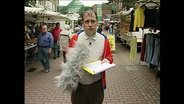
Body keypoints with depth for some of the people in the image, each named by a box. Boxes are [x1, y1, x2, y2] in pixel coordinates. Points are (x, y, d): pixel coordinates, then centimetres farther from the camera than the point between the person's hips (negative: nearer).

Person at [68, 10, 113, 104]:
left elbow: (109, 55, 10)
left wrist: (107, 60, -12)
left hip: (97, 84, 1)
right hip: (78, 84, 0)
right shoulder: (75, 38, -3)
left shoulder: (104, 39, -1)